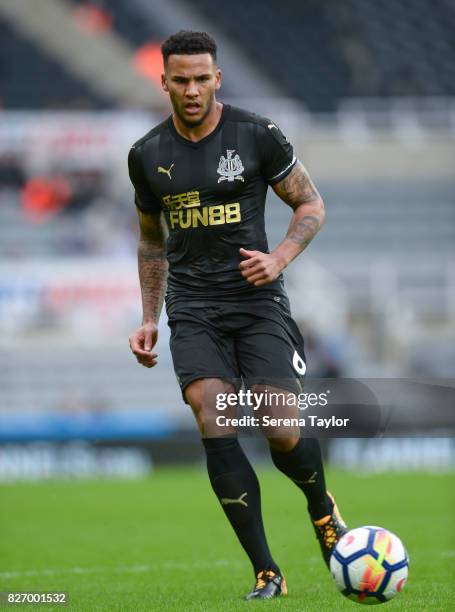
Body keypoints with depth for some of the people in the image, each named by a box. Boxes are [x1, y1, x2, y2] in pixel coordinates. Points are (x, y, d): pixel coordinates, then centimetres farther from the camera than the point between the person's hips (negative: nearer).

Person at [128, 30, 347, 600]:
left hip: (257, 298, -2)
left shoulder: (256, 135, -3)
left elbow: (310, 204, 6)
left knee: (284, 434, -10)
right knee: (214, 426, -18)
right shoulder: (148, 155, 7)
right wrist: (149, 320, 16)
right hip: (193, 309, 2)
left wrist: (280, 258, -12)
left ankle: (322, 507, 28)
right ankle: (267, 573, -13)